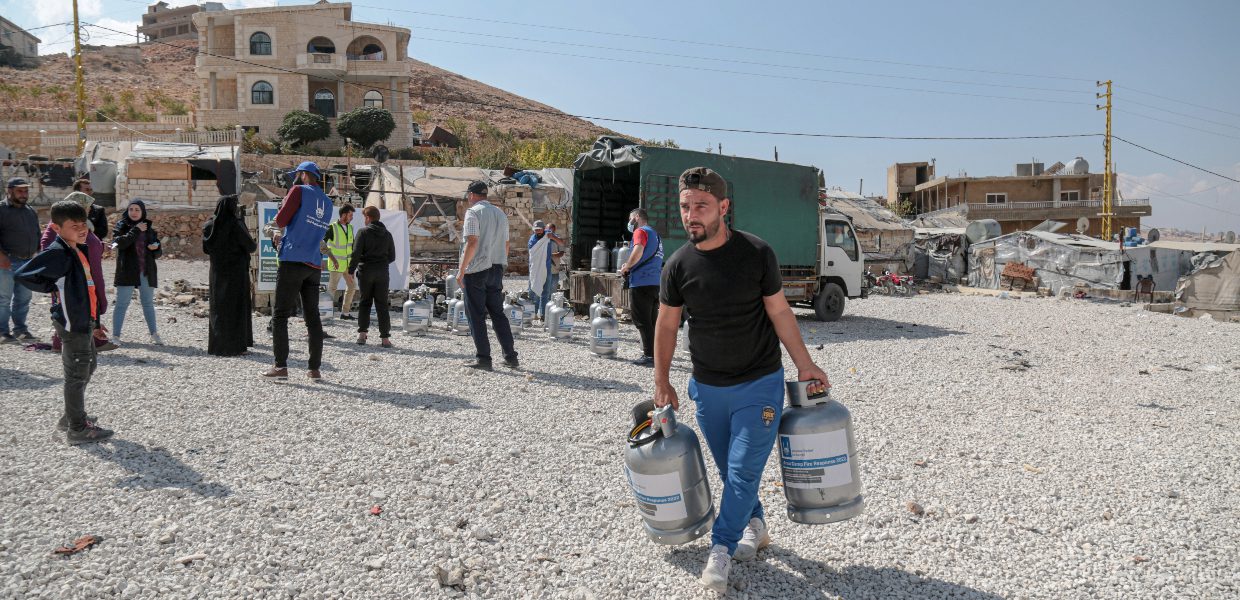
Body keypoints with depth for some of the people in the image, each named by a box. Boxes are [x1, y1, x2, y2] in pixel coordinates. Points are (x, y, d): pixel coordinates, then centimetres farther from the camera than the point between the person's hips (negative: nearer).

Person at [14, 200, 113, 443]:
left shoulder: (77, 250, 11)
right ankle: (77, 429, 10)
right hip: (71, 323, -9)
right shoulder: (57, 253, -17)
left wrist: (94, 322, 19)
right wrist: (53, 288, -9)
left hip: (83, 322, 9)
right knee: (77, 375, -1)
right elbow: (23, 274, -21)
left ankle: (71, 417, 35)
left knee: (88, 367, 21)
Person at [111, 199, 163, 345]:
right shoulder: (121, 226, 2)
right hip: (127, 272, -3)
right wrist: (136, 230, -16)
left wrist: (156, 248, -8)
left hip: (147, 272, 3)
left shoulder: (148, 228, 12)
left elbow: (158, 253, 14)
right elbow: (120, 243, -18)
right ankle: (115, 335, 2)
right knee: (122, 304, -1)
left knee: (148, 303, 9)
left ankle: (154, 334, 12)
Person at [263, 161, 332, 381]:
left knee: (280, 315, -1)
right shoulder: (327, 202, 16)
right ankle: (314, 368, 6)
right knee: (312, 317, 7)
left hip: (293, 261, -6)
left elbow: (281, 221, -8)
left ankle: (280, 367, -6)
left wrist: (282, 208, 12)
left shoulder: (299, 191, -3)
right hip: (315, 265, 6)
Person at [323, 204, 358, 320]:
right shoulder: (332, 228, -16)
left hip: (348, 263, 7)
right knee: (332, 288, 0)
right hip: (336, 264, -7)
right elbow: (321, 244, -17)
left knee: (352, 286, 6)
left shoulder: (350, 228, 4)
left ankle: (345, 312, 16)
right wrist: (332, 258, -22)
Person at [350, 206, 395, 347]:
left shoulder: (363, 232, -5)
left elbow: (356, 253, -11)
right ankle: (385, 338, -2)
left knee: (365, 302, 9)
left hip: (366, 271, -2)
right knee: (382, 304, 3)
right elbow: (392, 257, 11)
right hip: (382, 273, 2)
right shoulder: (387, 234, 9)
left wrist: (351, 270, -2)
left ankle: (362, 333, 4)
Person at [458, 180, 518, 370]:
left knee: (476, 315, 1)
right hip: (497, 269, 7)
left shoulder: (473, 212, -7)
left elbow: (472, 243, -17)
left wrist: (461, 270, -15)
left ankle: (483, 358, 1)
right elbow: (506, 245, 16)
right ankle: (511, 356, 10)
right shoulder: (501, 214, 15)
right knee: (498, 313, 12)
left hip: (476, 269, -6)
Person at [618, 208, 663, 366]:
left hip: (641, 283, -9)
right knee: (652, 321, 13)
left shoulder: (641, 231, -5)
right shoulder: (655, 234, 23)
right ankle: (656, 353, 15)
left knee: (642, 321, -5)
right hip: (656, 283, 9)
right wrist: (630, 266, 17)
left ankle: (649, 355, -7)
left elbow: (638, 251, -24)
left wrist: (626, 267, -10)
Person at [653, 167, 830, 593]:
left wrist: (805, 366, -4)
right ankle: (754, 526, 38)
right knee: (730, 470, 15)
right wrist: (661, 382, 7)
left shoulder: (757, 254, -12)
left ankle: (721, 549, 8)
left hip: (759, 384, -3)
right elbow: (667, 324, 4)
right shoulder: (679, 265, -6)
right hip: (708, 388, 3)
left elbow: (779, 312, -3)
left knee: (743, 470, -5)